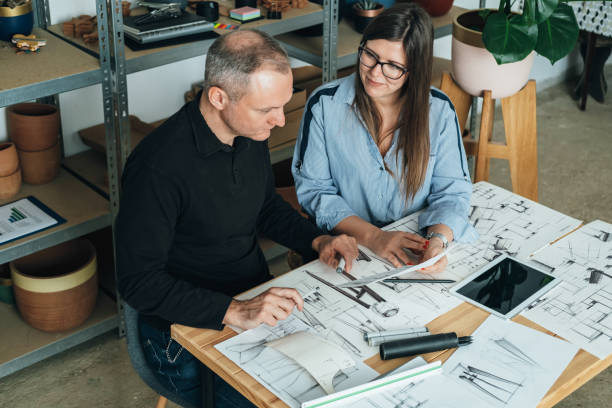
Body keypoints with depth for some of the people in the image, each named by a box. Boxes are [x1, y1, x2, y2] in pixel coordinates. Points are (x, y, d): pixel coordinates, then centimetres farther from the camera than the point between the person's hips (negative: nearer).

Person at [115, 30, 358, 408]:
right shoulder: (158, 166, -25)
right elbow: (139, 282, -23)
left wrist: (318, 240, -1)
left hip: (258, 301, 7)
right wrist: (235, 312, -32)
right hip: (188, 332, -6)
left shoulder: (250, 132, -2)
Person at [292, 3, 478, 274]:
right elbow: (313, 188, -6)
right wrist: (372, 236, -20)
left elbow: (452, 191, 1)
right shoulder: (324, 105, -6)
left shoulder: (439, 110, 0)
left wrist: (438, 239, -22)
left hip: (416, 239, 4)